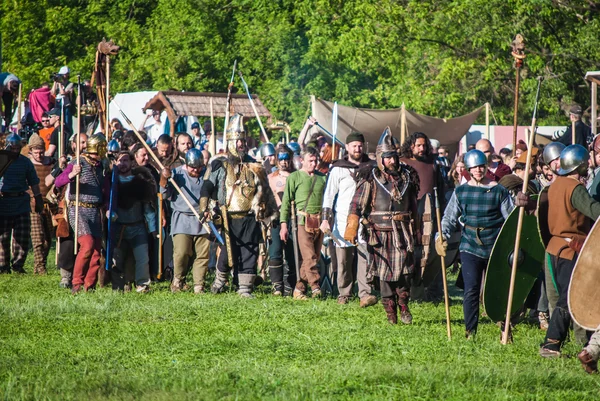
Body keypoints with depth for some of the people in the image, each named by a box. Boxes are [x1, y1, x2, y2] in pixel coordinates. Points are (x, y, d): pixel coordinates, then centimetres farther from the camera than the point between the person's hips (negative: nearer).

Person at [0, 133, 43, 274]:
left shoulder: (25, 162, 8)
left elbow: (34, 182, 14)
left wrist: (38, 199, 11)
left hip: (21, 203, 1)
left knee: (23, 236, -4)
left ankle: (18, 264, 6)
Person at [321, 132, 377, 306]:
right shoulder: (338, 169, 5)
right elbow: (329, 195, 3)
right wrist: (325, 219, -7)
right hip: (343, 219, -1)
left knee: (365, 257, -12)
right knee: (344, 260, 3)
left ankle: (366, 294, -17)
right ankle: (344, 294, 14)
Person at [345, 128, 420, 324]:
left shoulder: (407, 176, 10)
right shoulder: (371, 178, -2)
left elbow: (413, 204, 20)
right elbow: (357, 204, -7)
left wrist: (416, 228, 21)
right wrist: (352, 228, -18)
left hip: (403, 231, 2)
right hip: (381, 232, -2)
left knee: (405, 270, -6)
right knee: (385, 272, 2)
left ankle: (403, 305, 12)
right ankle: (390, 311, 11)